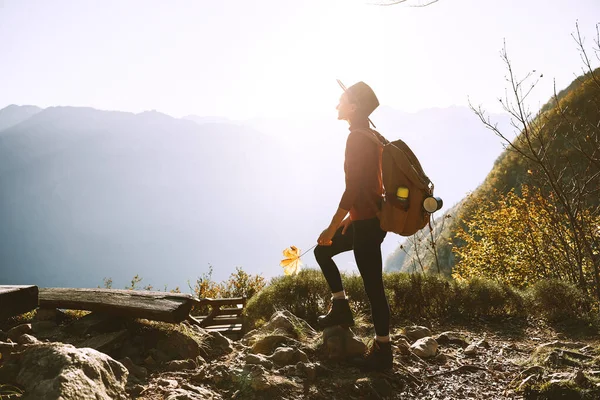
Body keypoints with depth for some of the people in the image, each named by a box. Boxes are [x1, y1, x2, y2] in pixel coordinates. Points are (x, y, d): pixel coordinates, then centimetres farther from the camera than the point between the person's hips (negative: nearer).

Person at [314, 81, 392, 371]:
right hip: (369, 218, 11)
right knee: (322, 251, 22)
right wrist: (352, 216, 25)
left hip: (368, 224, -11)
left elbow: (352, 189, -23)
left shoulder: (357, 138, -18)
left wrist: (332, 228, -18)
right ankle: (341, 308, 24)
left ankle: (383, 350, 10)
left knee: (373, 285, -2)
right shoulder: (369, 136, 12)